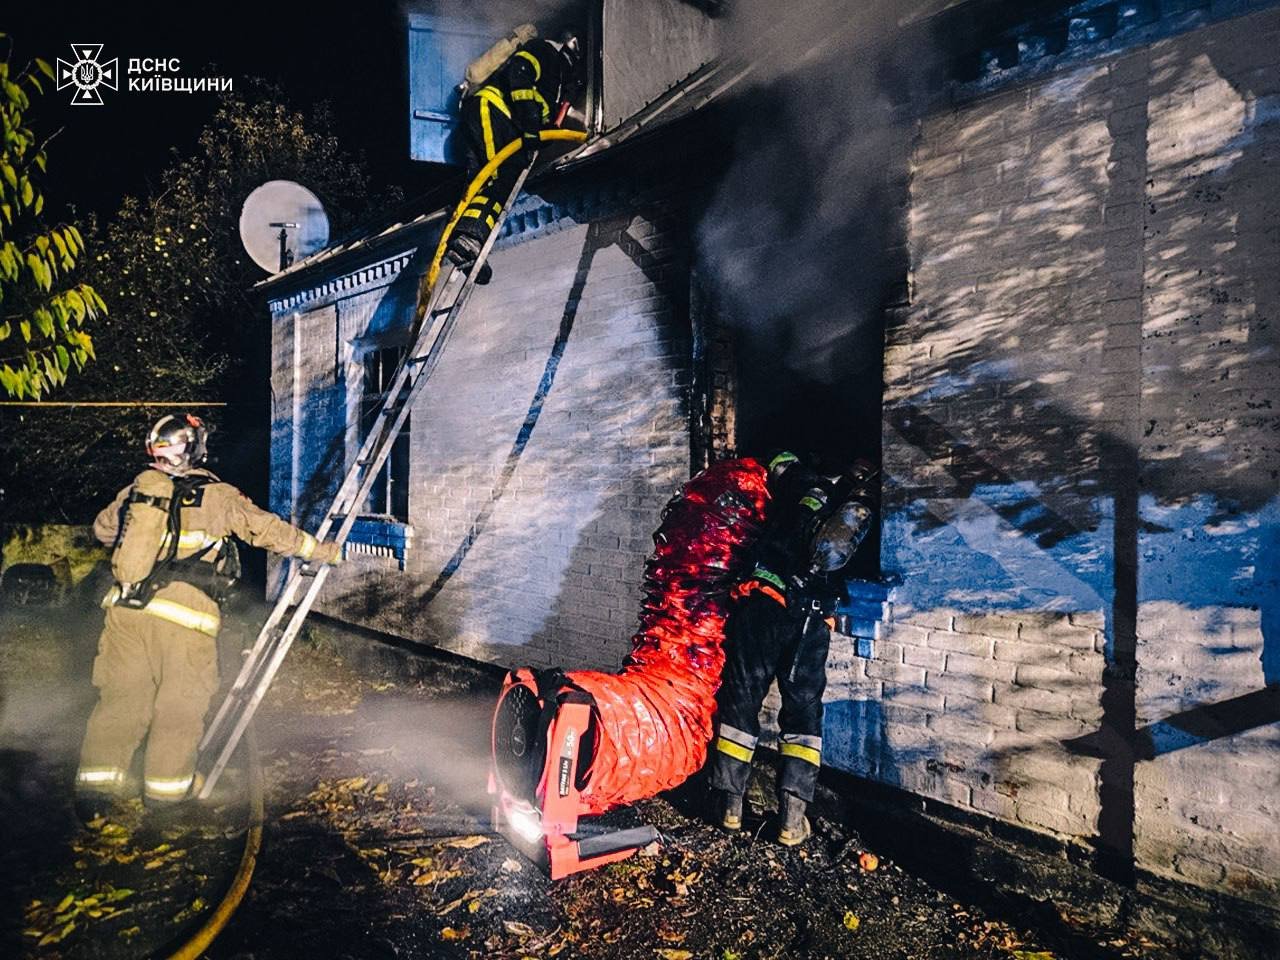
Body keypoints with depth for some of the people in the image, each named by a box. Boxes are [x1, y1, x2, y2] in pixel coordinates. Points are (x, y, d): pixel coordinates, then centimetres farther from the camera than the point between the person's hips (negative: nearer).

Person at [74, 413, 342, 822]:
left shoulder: (137, 488, 11)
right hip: (185, 614, -4)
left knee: (121, 696, 14)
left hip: (126, 608, 4)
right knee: (181, 703, 9)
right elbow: (270, 530, 6)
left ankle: (97, 783, 15)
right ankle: (166, 786, 18)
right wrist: (323, 551, 17)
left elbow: (103, 528, 27)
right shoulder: (220, 496, -1)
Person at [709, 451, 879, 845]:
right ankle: (792, 818, 6)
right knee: (804, 712, 11)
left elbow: (781, 461, 22)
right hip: (813, 621, 2)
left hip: (763, 603, -1)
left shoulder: (807, 488, 7)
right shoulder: (867, 518, 12)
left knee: (740, 701, 8)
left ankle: (730, 805, 13)